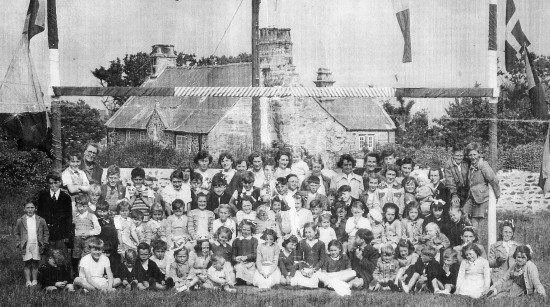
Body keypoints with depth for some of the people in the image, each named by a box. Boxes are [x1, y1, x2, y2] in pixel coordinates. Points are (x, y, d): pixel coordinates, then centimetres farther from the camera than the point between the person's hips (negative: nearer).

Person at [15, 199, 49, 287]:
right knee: (27, 264, -1)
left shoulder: (41, 220, 6)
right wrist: (19, 244, 2)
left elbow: (46, 233, 10)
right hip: (26, 246, 0)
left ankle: (34, 281, 9)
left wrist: (44, 243, 2)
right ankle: (28, 281, 3)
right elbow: (17, 234, 12)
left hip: (37, 246, 0)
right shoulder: (20, 221, 6)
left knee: (35, 264, 2)